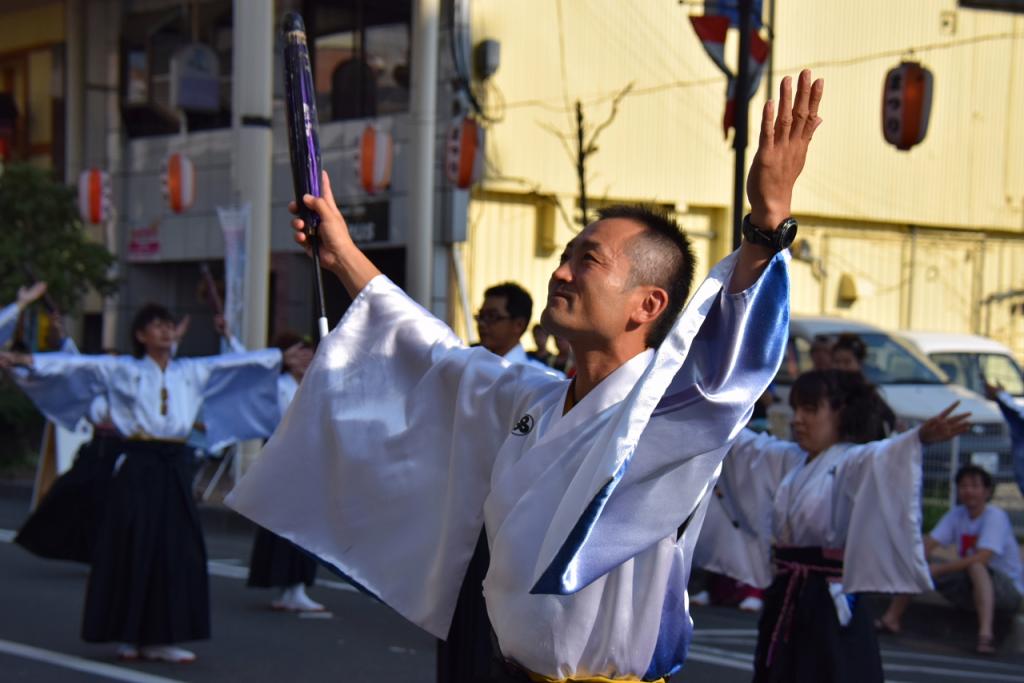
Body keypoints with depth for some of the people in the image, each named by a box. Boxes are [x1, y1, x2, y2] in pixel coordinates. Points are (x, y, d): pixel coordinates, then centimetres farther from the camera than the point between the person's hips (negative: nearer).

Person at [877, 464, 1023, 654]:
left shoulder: (995, 516, -16)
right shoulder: (957, 515, 3)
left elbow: (981, 558, -30)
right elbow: (929, 544, -8)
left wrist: (938, 569, -33)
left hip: (1008, 589, -7)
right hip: (970, 588, 7)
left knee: (976, 567, -39)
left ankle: (985, 634, -53)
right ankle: (892, 618, -12)